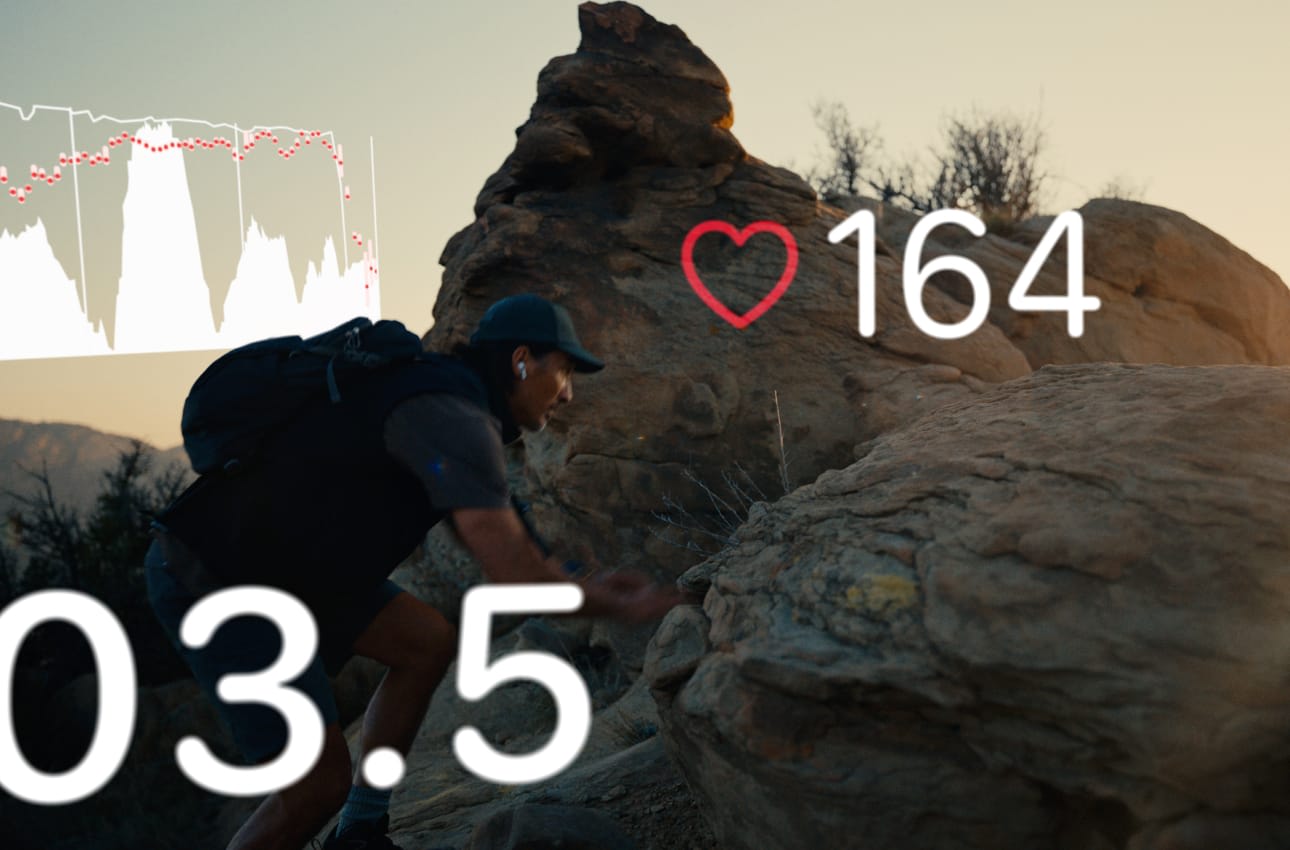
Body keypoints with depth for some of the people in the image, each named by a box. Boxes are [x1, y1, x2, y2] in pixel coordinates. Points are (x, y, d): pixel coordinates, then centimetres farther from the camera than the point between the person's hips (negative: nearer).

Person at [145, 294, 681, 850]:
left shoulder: (450, 399, 9)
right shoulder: (453, 417, -23)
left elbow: (492, 536, 20)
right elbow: (513, 576, -29)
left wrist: (587, 585, 18)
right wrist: (618, 610, -14)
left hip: (279, 567, 10)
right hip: (208, 581, -10)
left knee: (429, 642, 11)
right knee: (321, 779, -14)